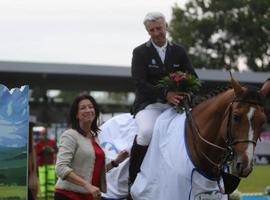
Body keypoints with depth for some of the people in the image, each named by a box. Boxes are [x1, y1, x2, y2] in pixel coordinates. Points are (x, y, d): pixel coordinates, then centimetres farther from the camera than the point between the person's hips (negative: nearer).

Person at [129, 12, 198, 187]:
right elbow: (140, 83, -10)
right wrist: (165, 94, -26)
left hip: (175, 103, 4)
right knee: (146, 132, -33)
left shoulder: (179, 51, 13)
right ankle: (133, 176, -17)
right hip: (148, 104, -3)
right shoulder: (140, 52, 2)